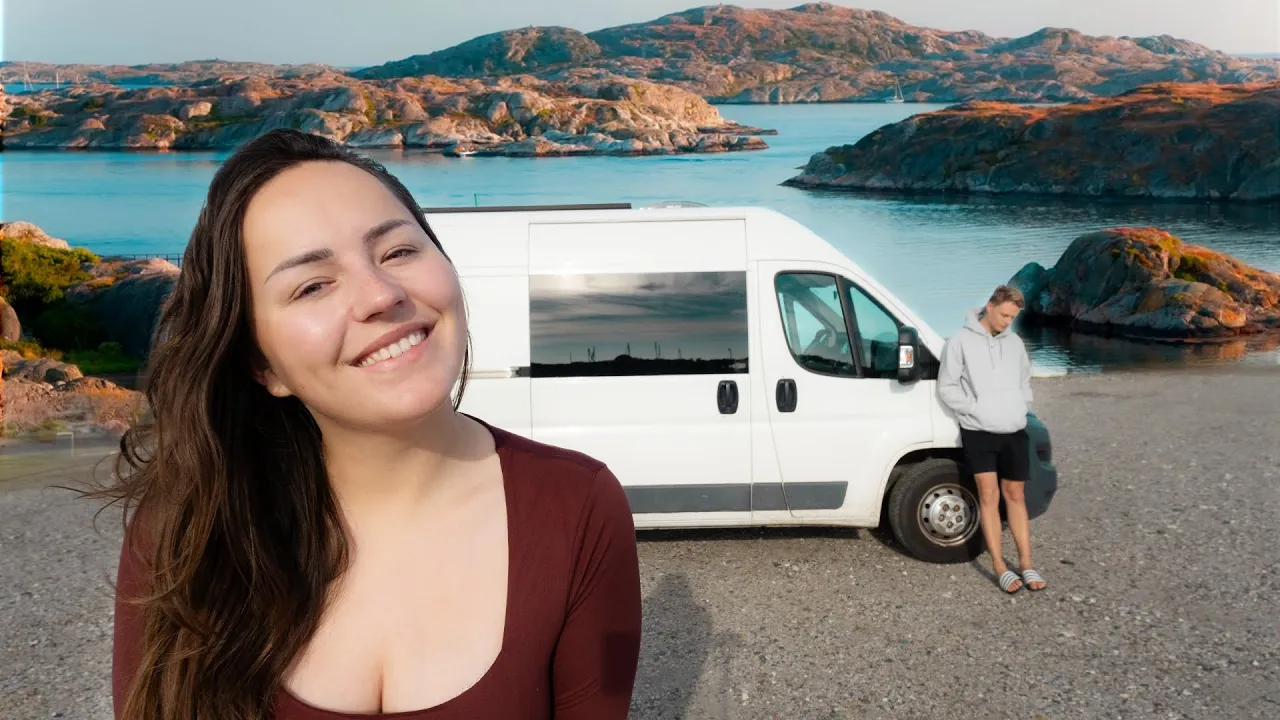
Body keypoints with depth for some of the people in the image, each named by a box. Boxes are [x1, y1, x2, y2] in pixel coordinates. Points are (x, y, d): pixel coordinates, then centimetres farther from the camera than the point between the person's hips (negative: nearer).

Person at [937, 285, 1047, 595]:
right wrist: (976, 409, -12)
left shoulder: (1014, 342, 11)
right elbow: (947, 387, -5)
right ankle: (1000, 567, -1)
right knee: (989, 495, -6)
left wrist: (1023, 408, 6)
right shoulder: (961, 341, -4)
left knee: (1015, 496, 9)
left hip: (1014, 432, 4)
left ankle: (1026, 564, 15)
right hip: (979, 431, -4)